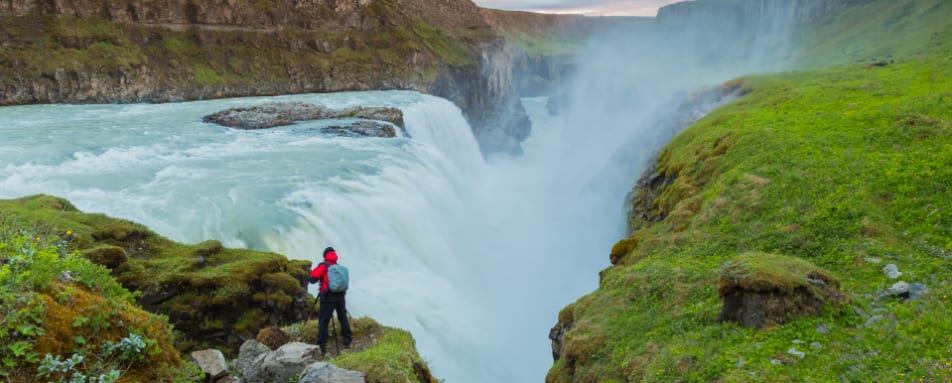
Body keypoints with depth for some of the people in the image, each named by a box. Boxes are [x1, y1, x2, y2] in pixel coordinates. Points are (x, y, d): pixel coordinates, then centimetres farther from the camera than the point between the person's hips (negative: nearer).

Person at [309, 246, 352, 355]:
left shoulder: (323, 266, -3)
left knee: (323, 321, 1)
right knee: (343, 319, 18)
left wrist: (313, 271, 11)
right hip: (340, 297, 4)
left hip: (327, 298, -4)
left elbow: (313, 279, -8)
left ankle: (322, 346, -5)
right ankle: (347, 342, 24)